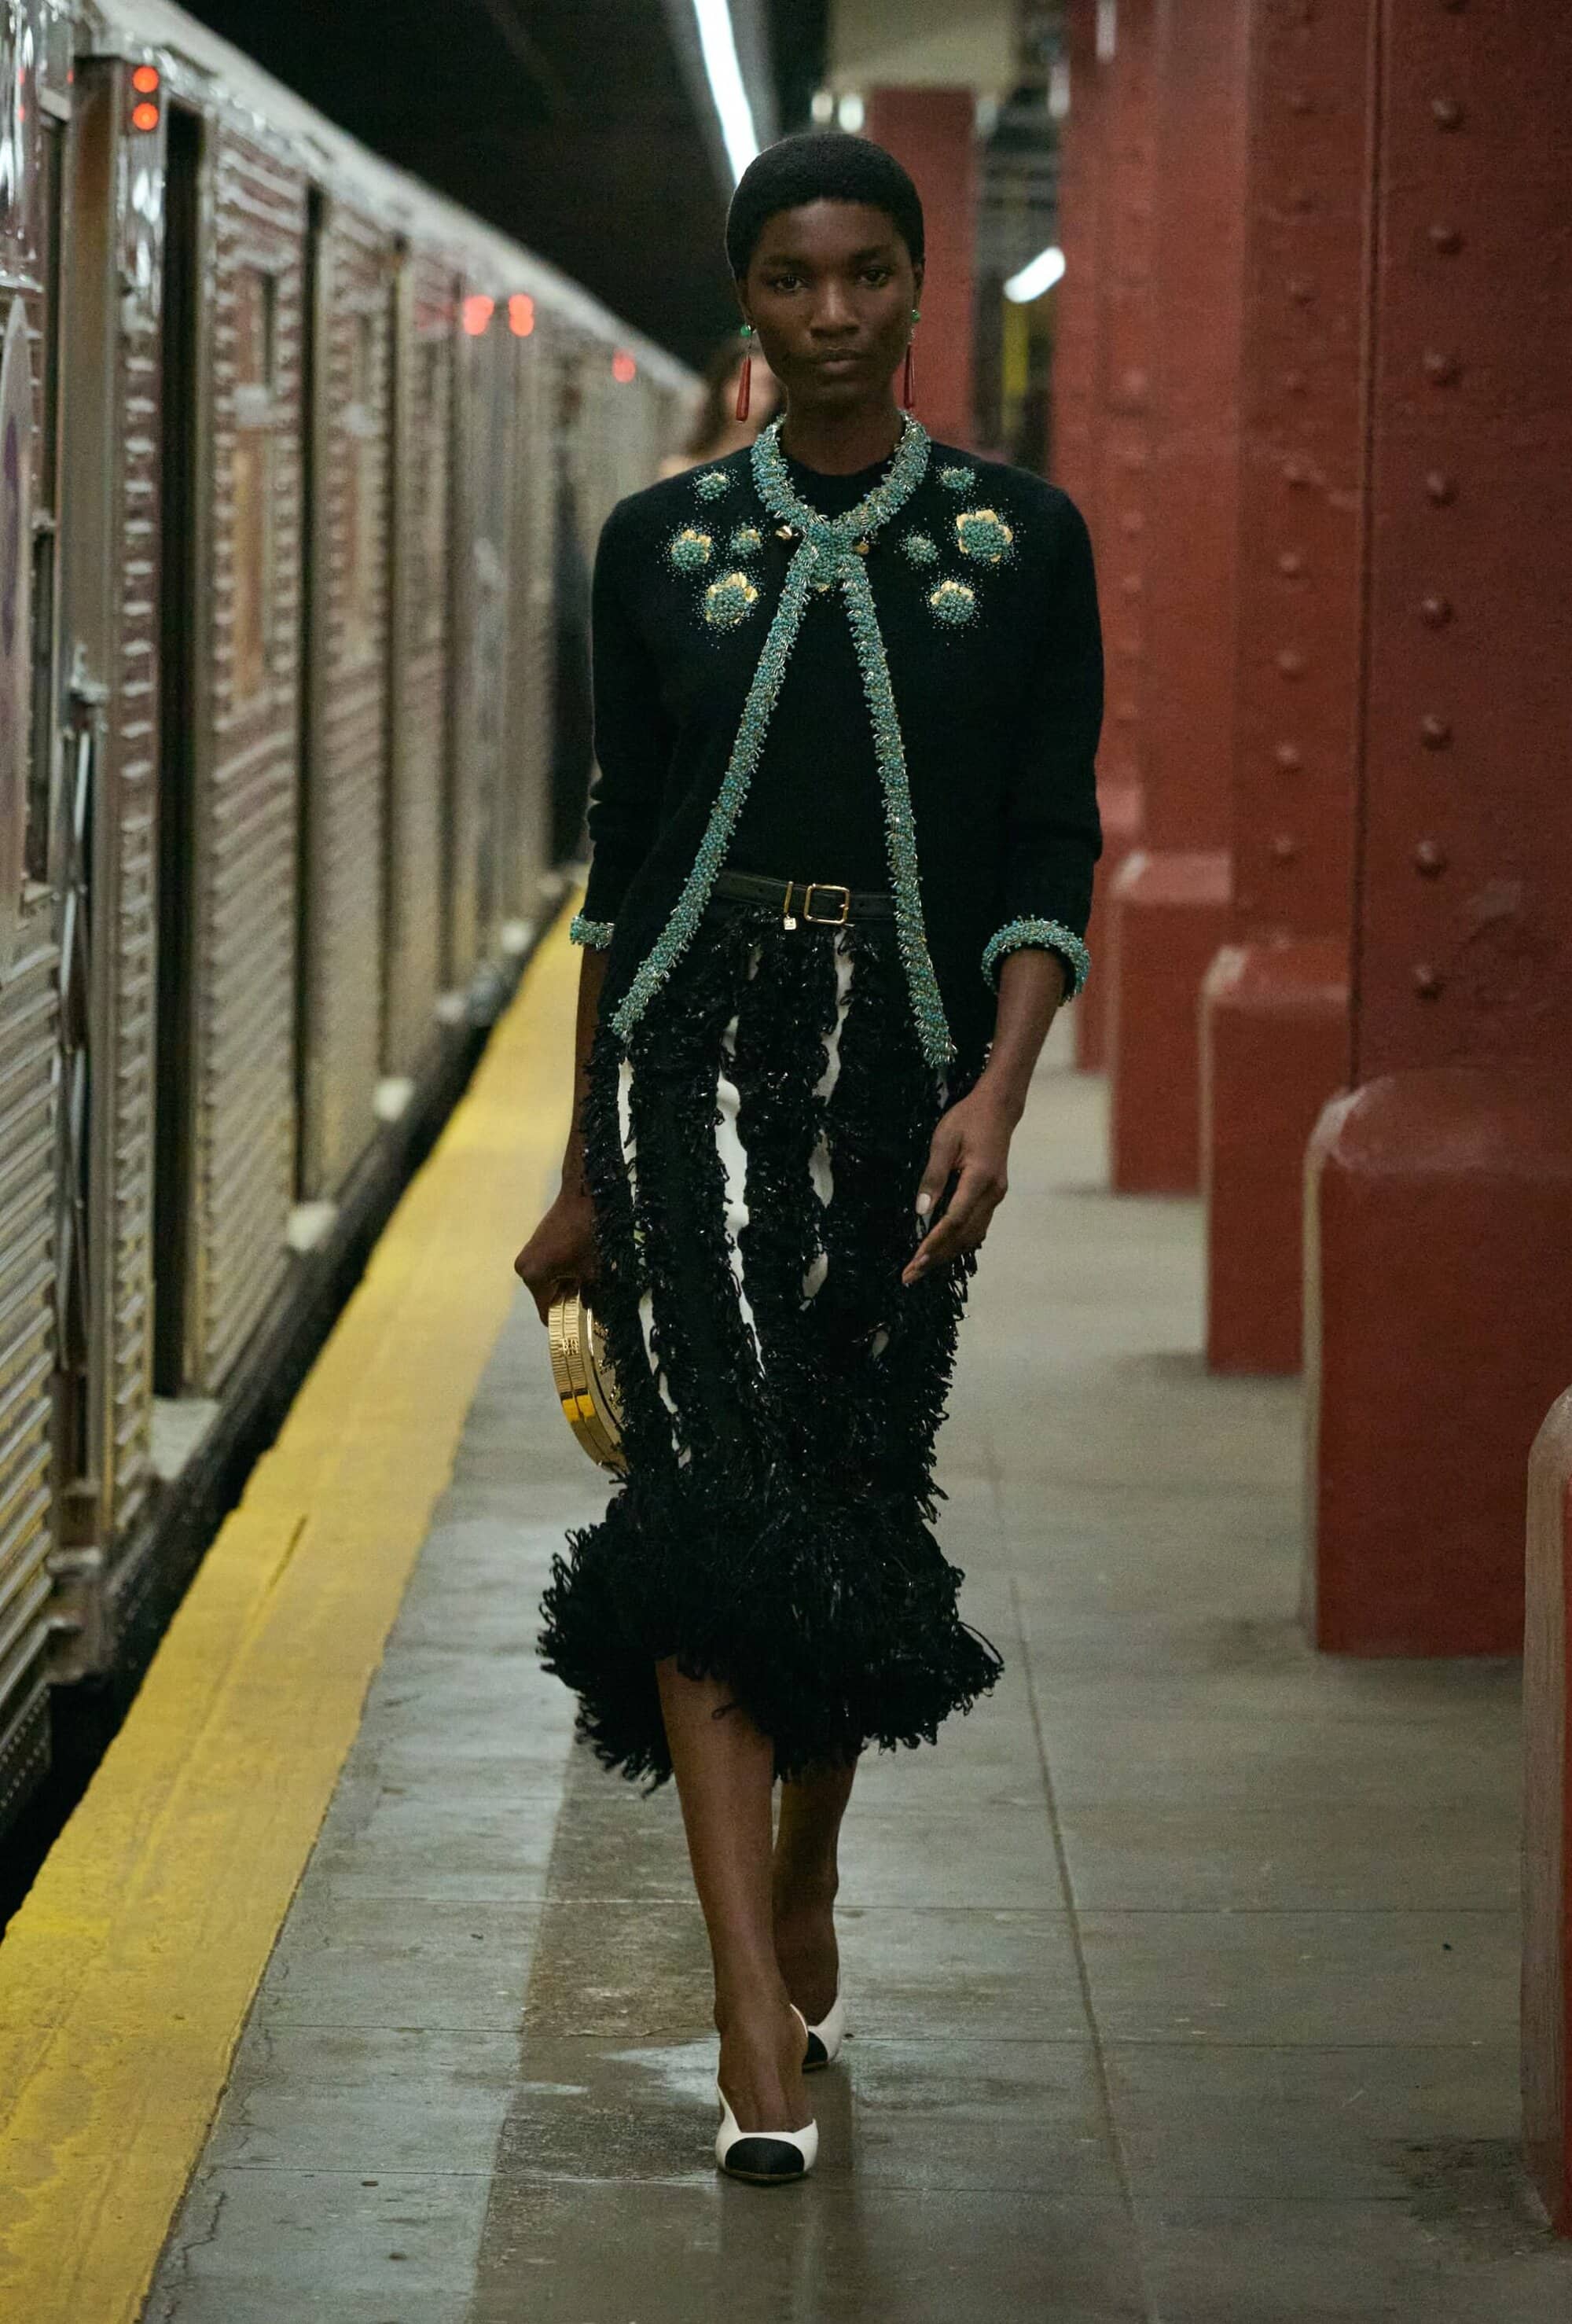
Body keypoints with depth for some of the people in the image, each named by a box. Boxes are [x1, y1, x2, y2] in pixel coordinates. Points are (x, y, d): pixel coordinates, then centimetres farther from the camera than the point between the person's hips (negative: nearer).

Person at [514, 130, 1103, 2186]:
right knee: (720, 1493, -13)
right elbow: (621, 849, 10)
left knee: (857, 1500, 6)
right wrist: (583, 1167, 10)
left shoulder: (1022, 541, 3)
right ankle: (760, 2017, -17)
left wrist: (996, 1093, -14)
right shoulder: (663, 544, 6)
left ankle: (805, 1897, 32)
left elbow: (1050, 854, 1)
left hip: (905, 1059, 1)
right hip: (694, 1041, 0)